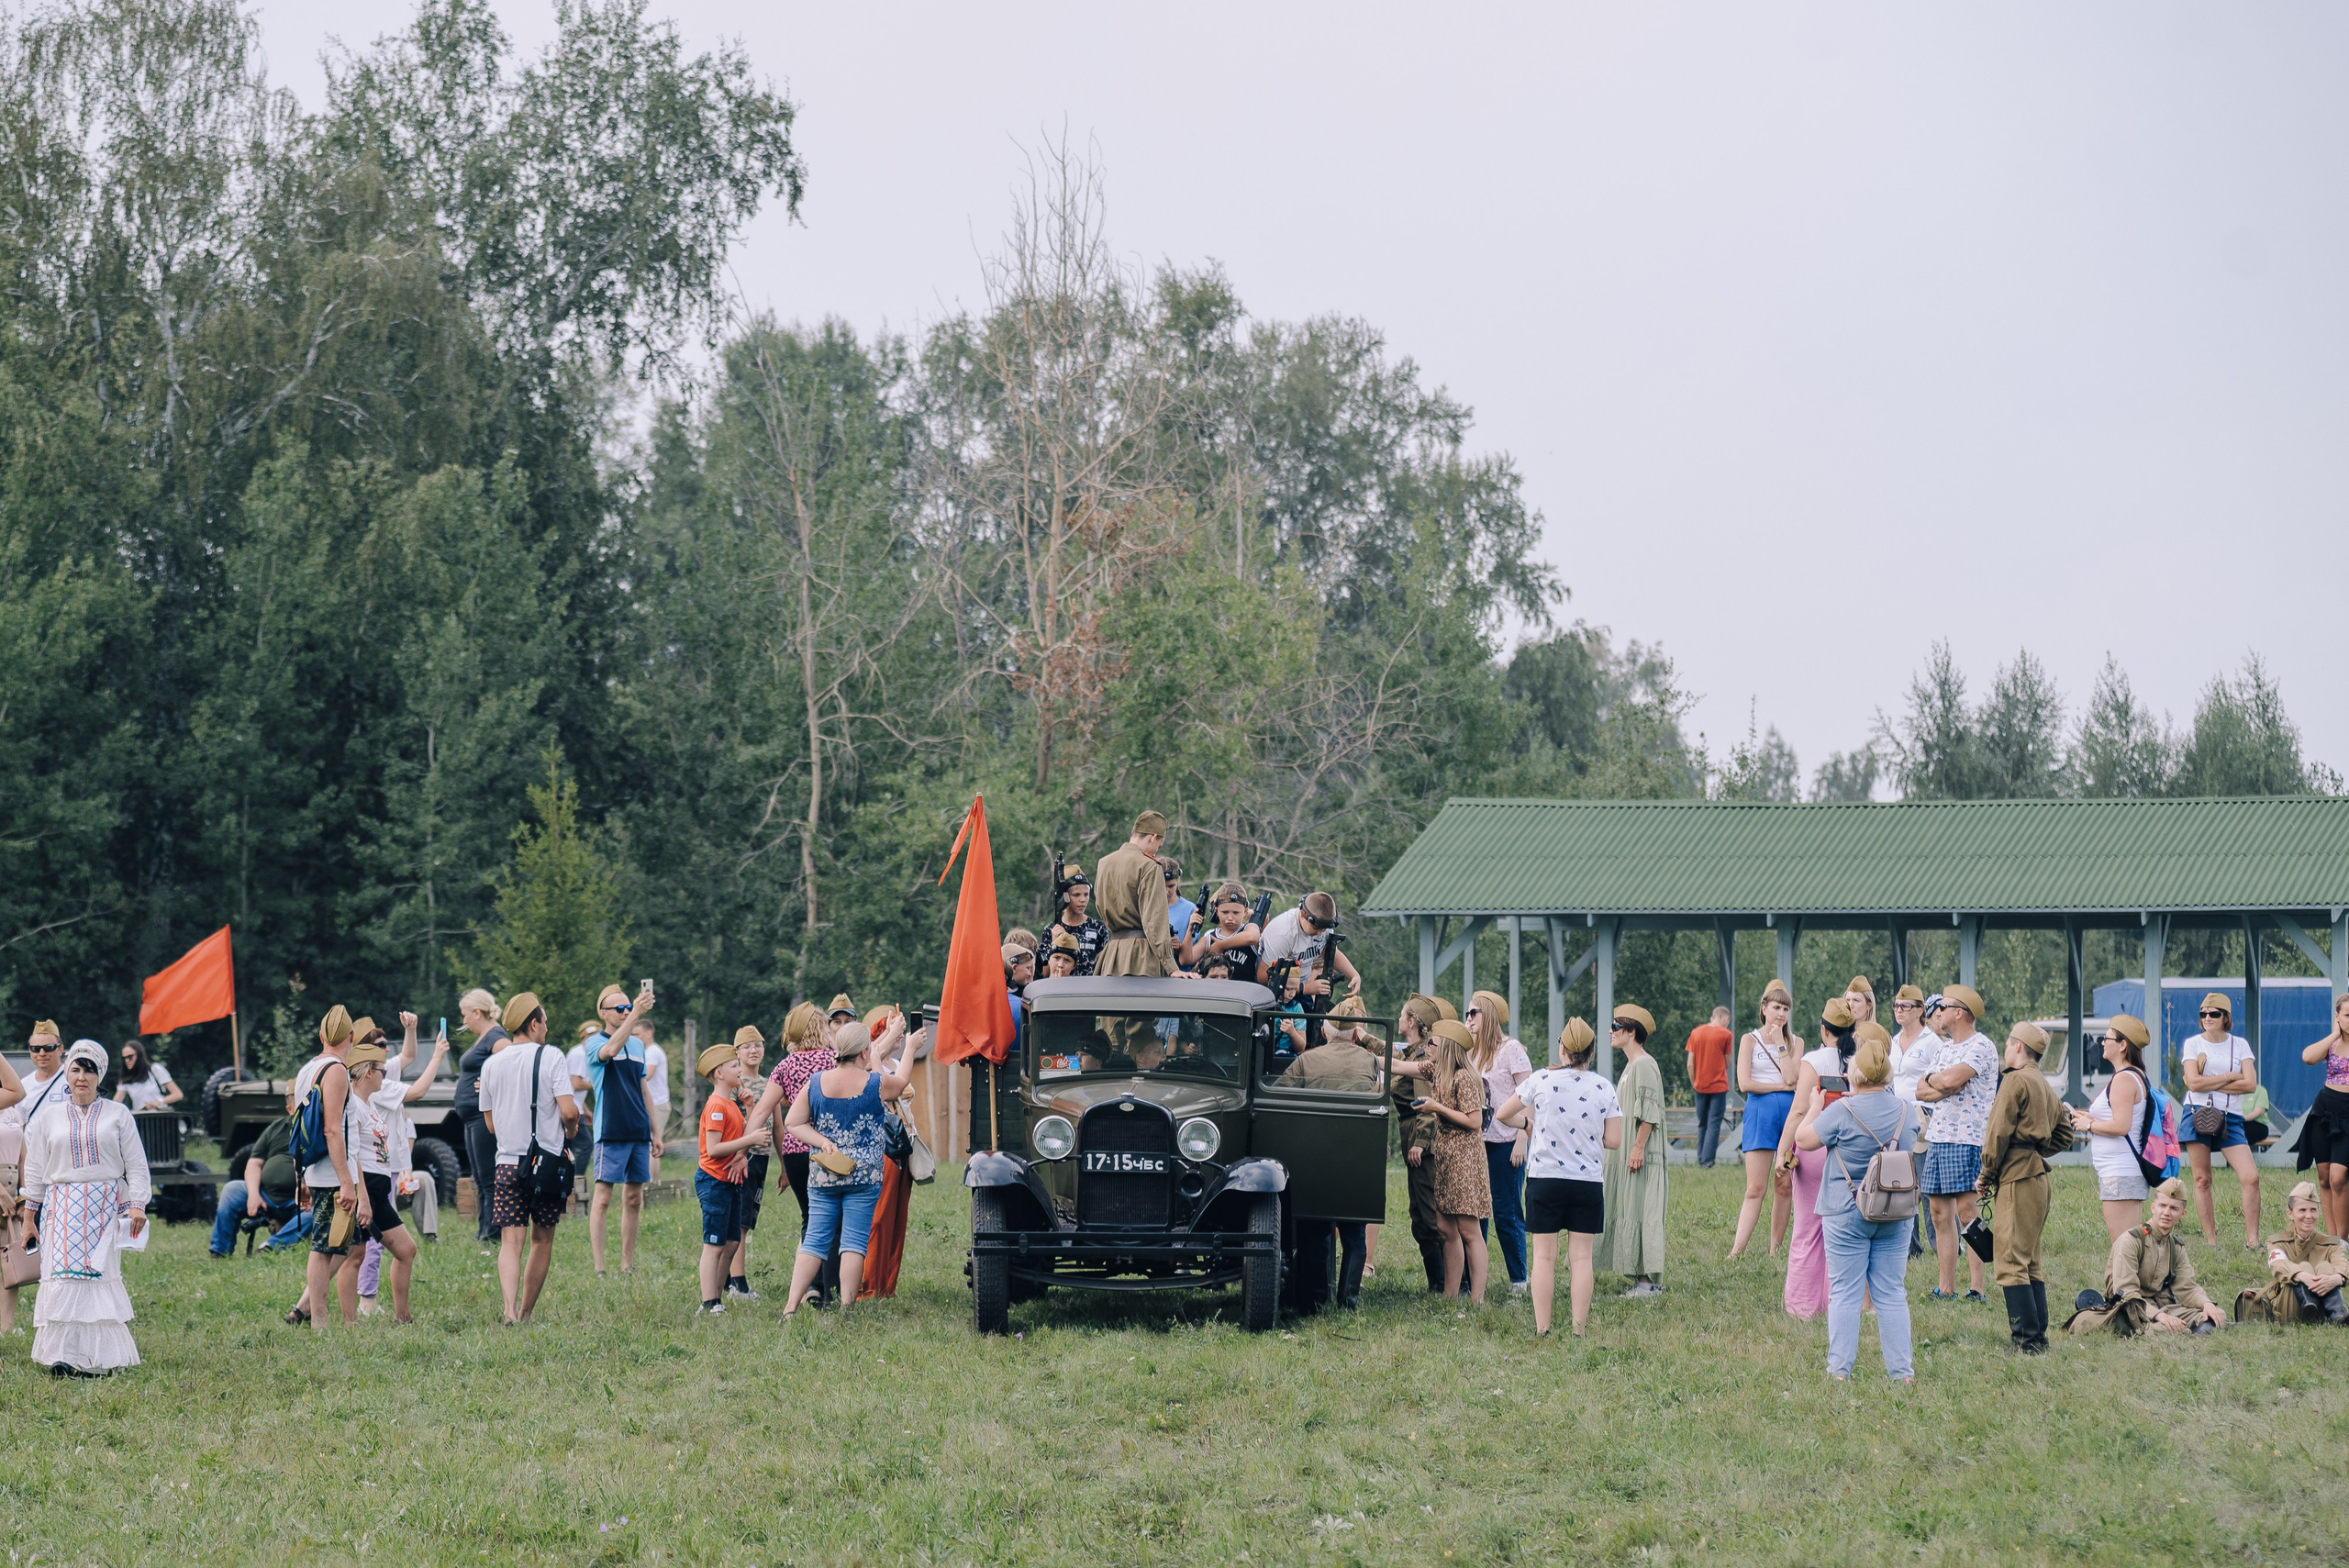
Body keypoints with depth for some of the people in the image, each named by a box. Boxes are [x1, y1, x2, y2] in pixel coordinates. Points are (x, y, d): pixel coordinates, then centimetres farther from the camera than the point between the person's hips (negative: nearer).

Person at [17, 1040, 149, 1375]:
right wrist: (29, 1218, 10)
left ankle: (96, 1357, -3)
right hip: (63, 1208, 1)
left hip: (106, 1208, -1)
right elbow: (35, 1169, 13)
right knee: (64, 1275, -10)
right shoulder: (50, 1116, 11)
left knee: (98, 1274, -7)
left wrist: (137, 1205, -6)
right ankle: (63, 1356, -10)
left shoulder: (117, 1115, 8)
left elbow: (136, 1165, 7)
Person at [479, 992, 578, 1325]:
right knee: (542, 1240, 13)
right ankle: (526, 1313, 17)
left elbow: (491, 1123, 13)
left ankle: (510, 1310, -25)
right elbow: (568, 1110, -15)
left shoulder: (492, 1065, 6)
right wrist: (571, 1129, 7)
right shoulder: (551, 1057, -6)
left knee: (510, 1241, -4)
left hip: (508, 1163, 2)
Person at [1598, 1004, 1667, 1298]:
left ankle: (1648, 1280, -11)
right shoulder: (1630, 1065, 20)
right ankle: (1641, 1278, 9)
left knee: (1639, 1213, -11)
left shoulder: (1644, 1065, -11)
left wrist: (1638, 1148, -23)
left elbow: (1649, 1111, -18)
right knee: (1627, 1213, 8)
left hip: (1640, 1156, -11)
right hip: (1623, 1153, 11)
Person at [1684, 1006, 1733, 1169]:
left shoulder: (1696, 1033, 5)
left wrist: (1693, 1084, 12)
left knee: (1702, 1125, 13)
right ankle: (1707, 1162, -12)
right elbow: (1727, 1063, 0)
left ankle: (1701, 1162, 13)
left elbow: (1690, 1064, 3)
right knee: (1714, 1125, -3)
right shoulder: (1725, 1034, -5)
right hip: (1718, 1086, -4)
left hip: (1700, 1087, 4)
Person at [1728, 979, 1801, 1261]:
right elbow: (1745, 1083, -7)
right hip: (1761, 1111, -3)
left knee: (1784, 1186, 3)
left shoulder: (1795, 1042, 11)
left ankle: (1775, 1251, 10)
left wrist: (1781, 1044, -4)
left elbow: (1791, 1078, -5)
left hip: (1790, 1111, 3)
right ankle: (1736, 1251, -13)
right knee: (1756, 1189, -10)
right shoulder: (1750, 1040, 4)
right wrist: (1782, 1086, -6)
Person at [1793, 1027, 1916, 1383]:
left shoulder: (1841, 1112, -15)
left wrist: (1815, 1107, 13)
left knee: (1845, 1293, 2)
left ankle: (1840, 1369, 4)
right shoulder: (1905, 1110, 1)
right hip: (1895, 1214, 4)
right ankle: (1901, 1370, 7)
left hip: (1847, 1215, -4)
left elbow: (1803, 1139, -4)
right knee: (1891, 1293, 8)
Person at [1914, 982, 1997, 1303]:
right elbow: (1920, 1091, 13)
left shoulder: (1980, 1047, -8)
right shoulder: (1945, 1047, 19)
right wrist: (1942, 1087, -7)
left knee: (1966, 1210, -11)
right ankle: (1946, 1289, 10)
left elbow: (1951, 1079, -23)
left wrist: (1931, 1080, -2)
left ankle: (1976, 1289, -12)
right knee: (1940, 1211, 7)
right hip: (1937, 1136, 9)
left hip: (1966, 1138, -9)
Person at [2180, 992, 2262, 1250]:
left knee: (2251, 1177, -11)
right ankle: (2211, 1243, 4)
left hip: (2230, 1119, 1)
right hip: (2198, 1114, -1)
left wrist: (2210, 1084, -7)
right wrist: (2230, 1077, -6)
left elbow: (2251, 1084, -3)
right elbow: (2194, 1083, -10)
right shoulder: (2193, 1044, 4)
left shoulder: (2240, 1045, 9)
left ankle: (2252, 1241, -6)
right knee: (2202, 1180, -1)